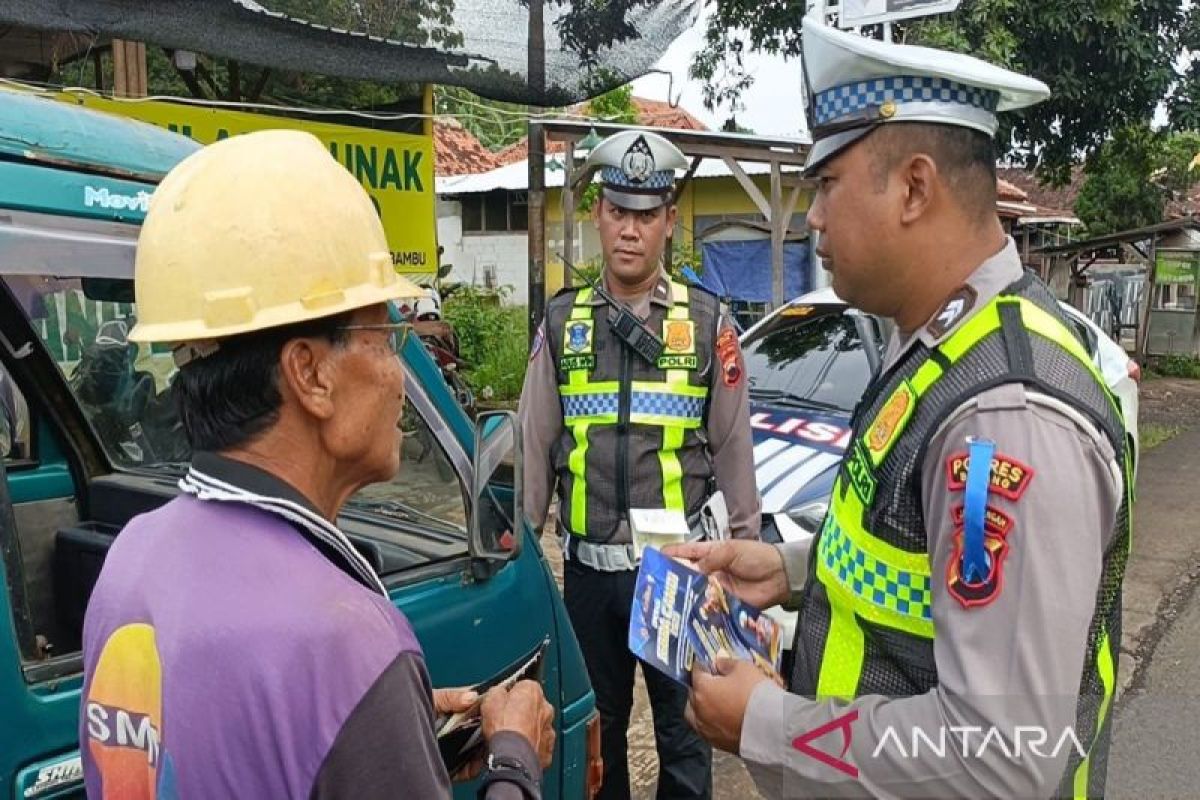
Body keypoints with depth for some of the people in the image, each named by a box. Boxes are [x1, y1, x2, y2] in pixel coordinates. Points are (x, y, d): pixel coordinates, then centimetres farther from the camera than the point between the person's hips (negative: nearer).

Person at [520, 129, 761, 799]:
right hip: (588, 567, 2)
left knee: (684, 727, 12)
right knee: (595, 724, 18)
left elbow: (734, 451, 1)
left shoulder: (707, 323, -1)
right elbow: (535, 447, 5)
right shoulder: (562, 322, 3)